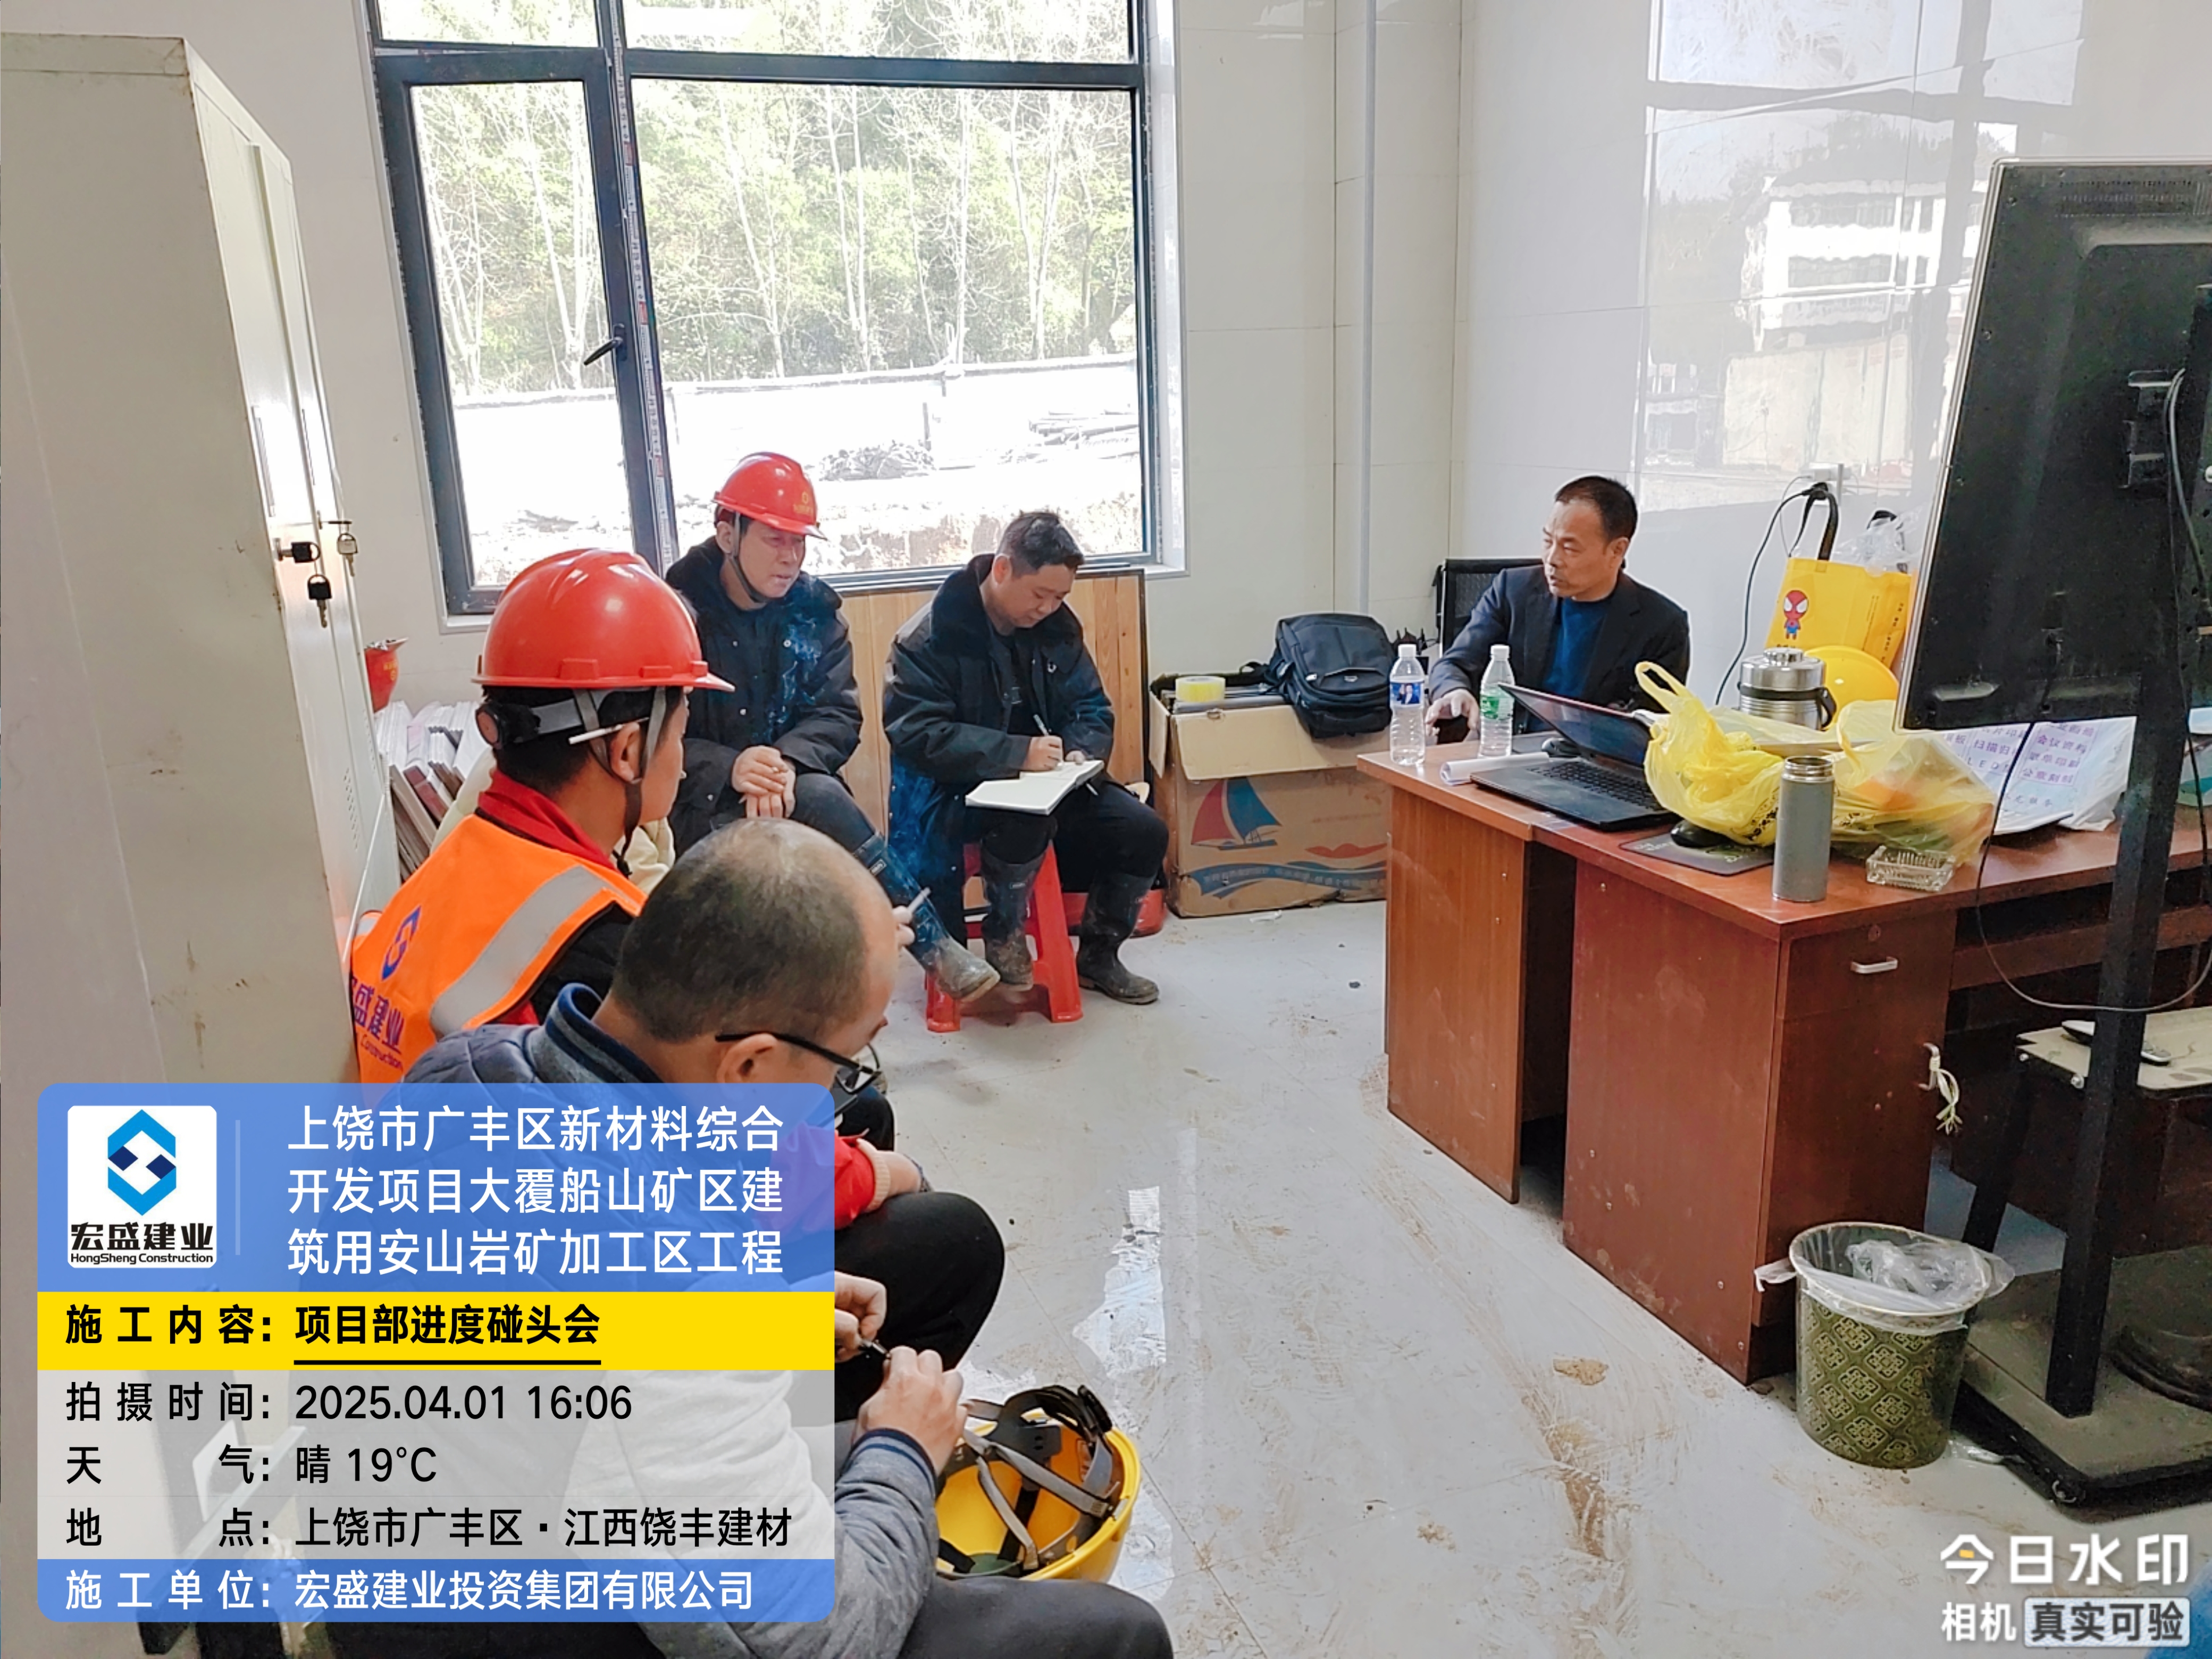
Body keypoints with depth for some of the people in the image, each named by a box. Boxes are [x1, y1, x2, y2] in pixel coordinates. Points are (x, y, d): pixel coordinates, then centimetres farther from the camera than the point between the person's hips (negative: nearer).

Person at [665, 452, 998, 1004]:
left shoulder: (814, 610, 4)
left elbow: (839, 715, -1)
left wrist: (788, 761, -23)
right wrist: (729, 768, -29)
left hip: (792, 791, 3)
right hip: (703, 806, -3)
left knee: (818, 794, -32)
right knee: (820, 800, -30)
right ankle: (934, 947, -23)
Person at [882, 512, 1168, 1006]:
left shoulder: (1057, 627, 3)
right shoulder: (930, 638, -16)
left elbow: (1091, 707, 9)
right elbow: (917, 733, -24)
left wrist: (1083, 750, -16)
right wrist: (1018, 752, -33)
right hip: (954, 795, -6)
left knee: (1143, 833, -9)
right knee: (1029, 814, -38)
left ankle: (1097, 955, 14)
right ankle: (1002, 937, -10)